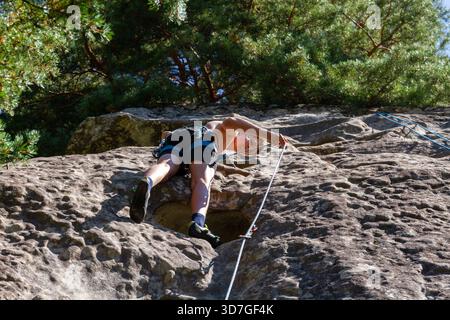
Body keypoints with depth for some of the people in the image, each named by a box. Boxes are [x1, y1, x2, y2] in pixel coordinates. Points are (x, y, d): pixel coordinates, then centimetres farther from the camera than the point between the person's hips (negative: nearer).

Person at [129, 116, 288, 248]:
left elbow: (166, 133, 43)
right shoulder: (231, 131, 33)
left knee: (165, 166, -28)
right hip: (202, 140, -4)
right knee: (201, 181, -25)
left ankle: (147, 183, -63)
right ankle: (198, 223, -55)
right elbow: (231, 121, 3)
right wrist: (269, 135, 1)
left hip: (176, 138, 4)